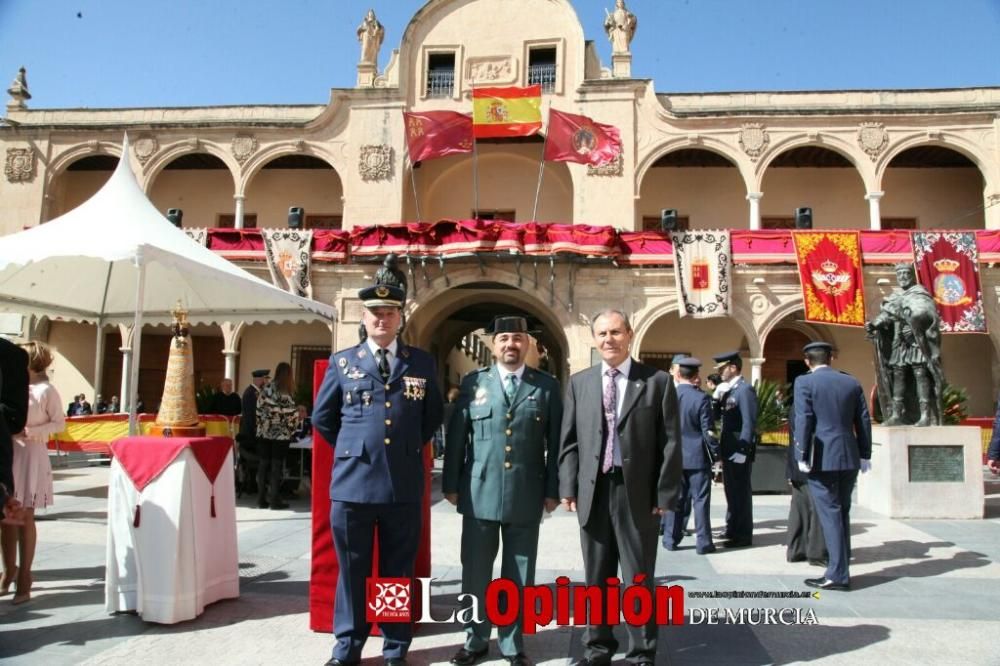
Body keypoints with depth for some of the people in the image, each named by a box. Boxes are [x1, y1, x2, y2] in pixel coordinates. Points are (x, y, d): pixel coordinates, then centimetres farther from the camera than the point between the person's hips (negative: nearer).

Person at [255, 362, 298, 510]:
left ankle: (262, 499, 11)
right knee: (277, 466, 0)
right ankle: (274, 499, 3)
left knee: (263, 464, 8)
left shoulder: (266, 388, 4)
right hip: (280, 433, -5)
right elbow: (290, 413, -14)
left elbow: (259, 409, 6)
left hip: (264, 431, 5)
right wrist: (298, 413, 6)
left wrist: (262, 424, 16)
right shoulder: (284, 392, -13)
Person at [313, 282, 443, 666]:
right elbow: (322, 417, 14)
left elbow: (433, 416, 16)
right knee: (352, 569, 10)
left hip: (404, 484, 0)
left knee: (398, 571, 10)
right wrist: (351, 448, 12)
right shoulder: (342, 362, 5)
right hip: (352, 481, 0)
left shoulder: (422, 363, 5)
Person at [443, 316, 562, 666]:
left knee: (519, 576, 10)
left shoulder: (547, 386, 4)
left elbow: (556, 442, 4)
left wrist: (553, 490, 0)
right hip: (479, 493, 0)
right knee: (475, 572, 10)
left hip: (526, 496, 0)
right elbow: (456, 436, 4)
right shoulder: (473, 382, 5)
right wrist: (451, 484, 1)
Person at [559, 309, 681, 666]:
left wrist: (665, 494, -7)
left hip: (637, 493, -2)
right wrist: (569, 487, 0)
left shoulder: (658, 381, 0)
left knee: (639, 579, 8)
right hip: (592, 492, 3)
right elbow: (569, 440, 8)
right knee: (596, 578, 14)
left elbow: (670, 442, -2)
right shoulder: (579, 382, 8)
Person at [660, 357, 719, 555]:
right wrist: (716, 453, 0)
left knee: (675, 498, 11)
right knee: (700, 499, 4)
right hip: (698, 457, -3)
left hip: (674, 456, 3)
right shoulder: (702, 398, -13)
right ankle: (703, 542, 7)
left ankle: (671, 539, 16)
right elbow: (707, 430, -11)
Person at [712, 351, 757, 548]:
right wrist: (717, 398, 0)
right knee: (731, 491, 18)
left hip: (739, 451, -9)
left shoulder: (745, 390, -14)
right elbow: (719, 416, 14)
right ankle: (732, 529, 30)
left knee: (741, 492, 0)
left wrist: (742, 451, -22)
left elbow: (749, 423, -19)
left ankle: (743, 535, 8)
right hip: (728, 450, 9)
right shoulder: (728, 391, 14)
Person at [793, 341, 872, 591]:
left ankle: (838, 575, 0)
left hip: (822, 458, -5)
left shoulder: (805, 382, -5)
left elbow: (803, 420, -13)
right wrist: (865, 454, 15)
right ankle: (839, 570, 20)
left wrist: (803, 457, -9)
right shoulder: (852, 383, 10)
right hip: (849, 458, 5)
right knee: (842, 514, 14)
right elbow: (863, 421, 10)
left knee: (830, 515, -1)